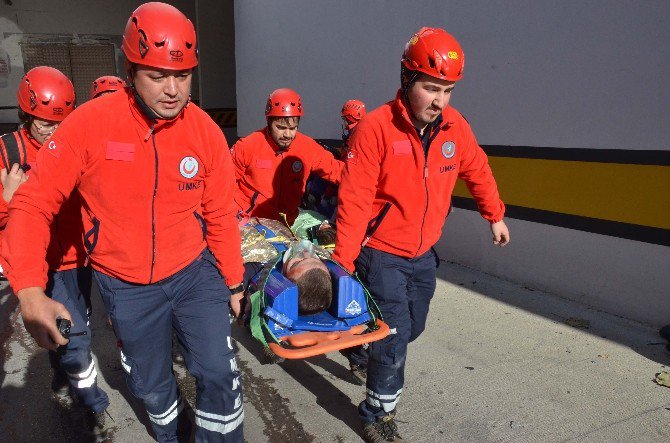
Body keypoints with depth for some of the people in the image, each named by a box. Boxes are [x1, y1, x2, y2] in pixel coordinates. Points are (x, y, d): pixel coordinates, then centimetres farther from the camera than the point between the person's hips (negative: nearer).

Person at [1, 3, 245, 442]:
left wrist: (233, 281, 6)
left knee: (219, 374, -5)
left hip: (194, 273, 0)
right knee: (151, 384, 20)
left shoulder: (206, 132, -11)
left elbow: (220, 216, -2)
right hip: (126, 287, 1)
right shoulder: (89, 123, -16)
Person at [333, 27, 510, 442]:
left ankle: (368, 346, 51)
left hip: (424, 252, 6)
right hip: (383, 254, -6)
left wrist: (495, 215, 22)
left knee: (412, 328, 21)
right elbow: (354, 200, -20)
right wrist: (344, 260, -20)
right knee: (394, 335, -3)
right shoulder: (376, 128, -20)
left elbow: (477, 170, 13)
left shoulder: (454, 126, -4)